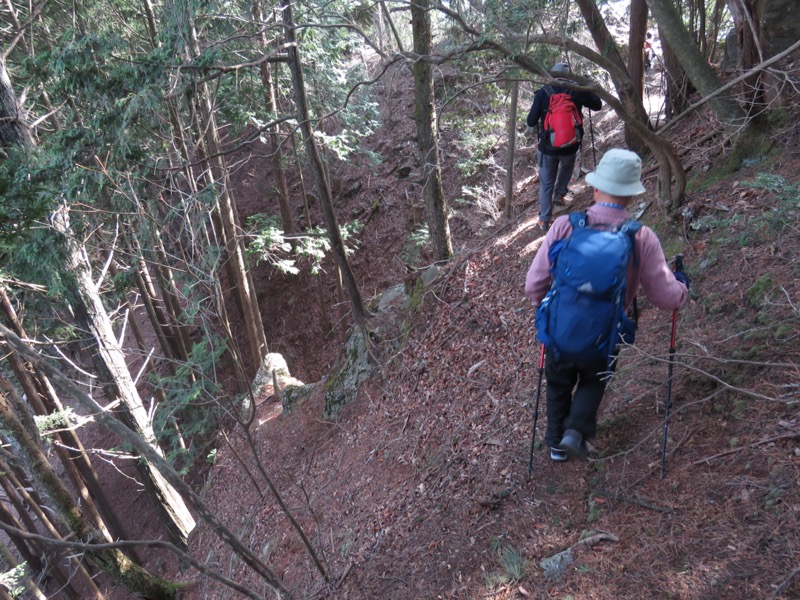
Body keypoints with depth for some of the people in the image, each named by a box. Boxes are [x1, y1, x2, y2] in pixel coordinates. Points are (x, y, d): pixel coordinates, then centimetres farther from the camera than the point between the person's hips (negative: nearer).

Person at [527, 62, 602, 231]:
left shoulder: (543, 92, -9)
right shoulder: (576, 90, -4)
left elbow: (531, 122, -9)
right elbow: (598, 105, 10)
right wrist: (586, 90, 22)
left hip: (548, 147, -1)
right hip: (570, 146, 1)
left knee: (546, 184, 13)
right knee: (567, 165, 37)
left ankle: (544, 220, 15)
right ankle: (560, 193, 31)